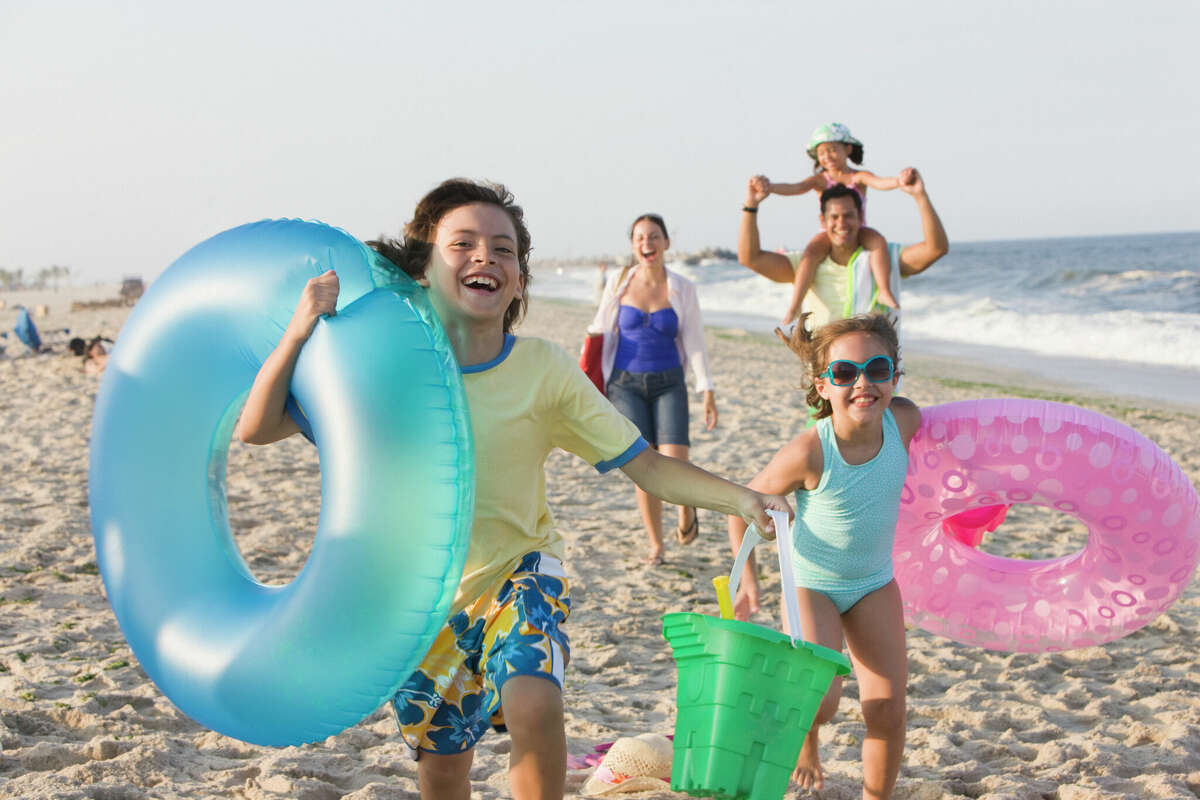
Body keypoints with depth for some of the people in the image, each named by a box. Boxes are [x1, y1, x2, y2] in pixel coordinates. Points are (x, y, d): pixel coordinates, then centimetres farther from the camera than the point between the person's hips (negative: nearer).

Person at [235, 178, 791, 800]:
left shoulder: (544, 369, -14)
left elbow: (647, 466, -13)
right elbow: (255, 429, -15)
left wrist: (740, 498, -28)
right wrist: (299, 331, -29)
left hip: (518, 573, -1)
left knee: (533, 703, -31)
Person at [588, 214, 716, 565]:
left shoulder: (682, 288, -1)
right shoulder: (618, 284, 0)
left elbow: (694, 341, 1)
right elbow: (601, 333, 9)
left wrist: (707, 391, -3)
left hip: (669, 384, 0)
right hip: (627, 384, 1)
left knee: (674, 464, -16)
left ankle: (687, 511, 17)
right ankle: (656, 545, 11)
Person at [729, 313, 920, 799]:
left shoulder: (904, 421, -20)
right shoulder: (808, 453, -30)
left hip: (874, 584, 4)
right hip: (810, 583, -4)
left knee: (888, 710, -1)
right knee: (819, 699, -17)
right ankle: (804, 741, 20)